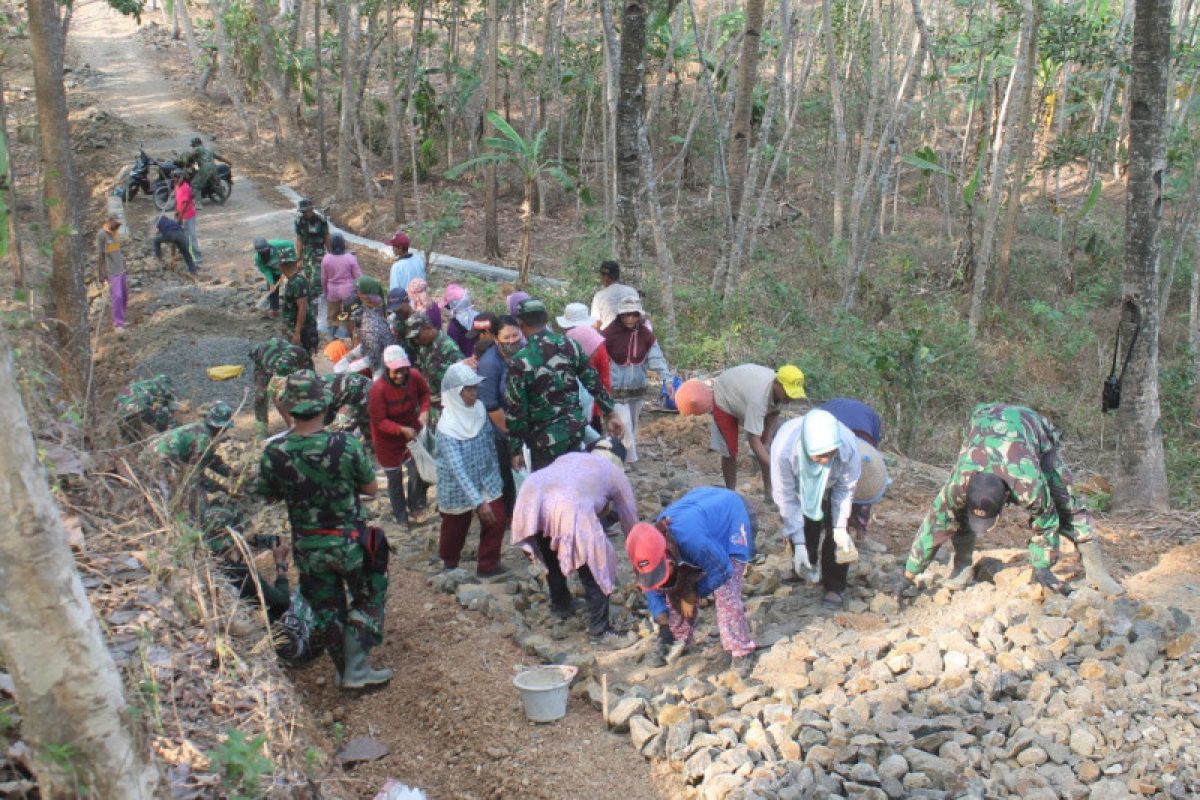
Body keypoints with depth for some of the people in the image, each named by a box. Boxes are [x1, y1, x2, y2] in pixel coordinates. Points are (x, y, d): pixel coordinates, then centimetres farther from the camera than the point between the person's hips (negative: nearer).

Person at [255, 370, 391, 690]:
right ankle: (356, 670, 17)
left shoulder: (274, 453, -16)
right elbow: (371, 488, -10)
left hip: (307, 547, 3)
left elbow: (268, 495, 1)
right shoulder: (346, 446, -24)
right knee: (367, 600, 20)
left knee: (326, 609, 20)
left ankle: (343, 672, 33)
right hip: (349, 542, -2)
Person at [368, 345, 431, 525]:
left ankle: (415, 505, 38)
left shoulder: (414, 376, -21)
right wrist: (402, 430, -37)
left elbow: (424, 392, 2)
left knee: (418, 470, 9)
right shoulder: (378, 390, -33)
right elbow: (379, 422, -25)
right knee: (394, 478, 13)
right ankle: (400, 515, 35)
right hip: (388, 438, -3)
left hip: (412, 430, 3)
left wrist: (424, 410, -15)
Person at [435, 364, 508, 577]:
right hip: (458, 485, -4)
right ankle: (449, 562, 43)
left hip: (485, 480, 4)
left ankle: (488, 565, 18)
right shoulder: (448, 427, -29)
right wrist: (478, 502, -35)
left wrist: (495, 475, 9)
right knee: (456, 527, 15)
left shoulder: (479, 409, -12)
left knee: (497, 520, -2)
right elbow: (457, 468, -32)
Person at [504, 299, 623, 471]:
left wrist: (515, 450, -5)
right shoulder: (569, 345, -3)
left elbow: (515, 410, -14)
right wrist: (609, 414, 14)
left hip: (546, 439, -5)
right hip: (575, 428, 5)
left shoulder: (519, 363, -17)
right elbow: (593, 381, 4)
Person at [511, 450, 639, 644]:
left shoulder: (571, 457, 40)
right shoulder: (616, 472, 29)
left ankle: (560, 605, 47)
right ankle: (599, 631, 14)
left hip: (530, 496, 6)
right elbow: (631, 522, 36)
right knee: (595, 569, 11)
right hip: (568, 507, -5)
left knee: (553, 559, 31)